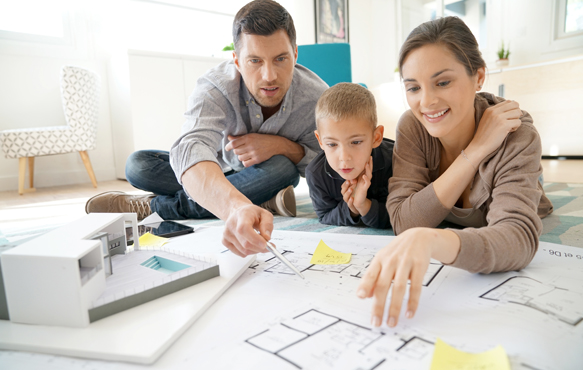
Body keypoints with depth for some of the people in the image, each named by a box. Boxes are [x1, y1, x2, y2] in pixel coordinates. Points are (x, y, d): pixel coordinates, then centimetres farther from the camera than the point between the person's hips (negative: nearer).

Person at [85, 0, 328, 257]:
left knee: (281, 168, -37)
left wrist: (281, 145, -35)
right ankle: (260, 200, -20)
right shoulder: (215, 88, -31)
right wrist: (236, 208, -72)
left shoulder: (317, 97, -25)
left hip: (272, 174, 1)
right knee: (138, 166, -19)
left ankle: (150, 207, -23)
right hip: (218, 175, 0)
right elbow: (192, 149, -51)